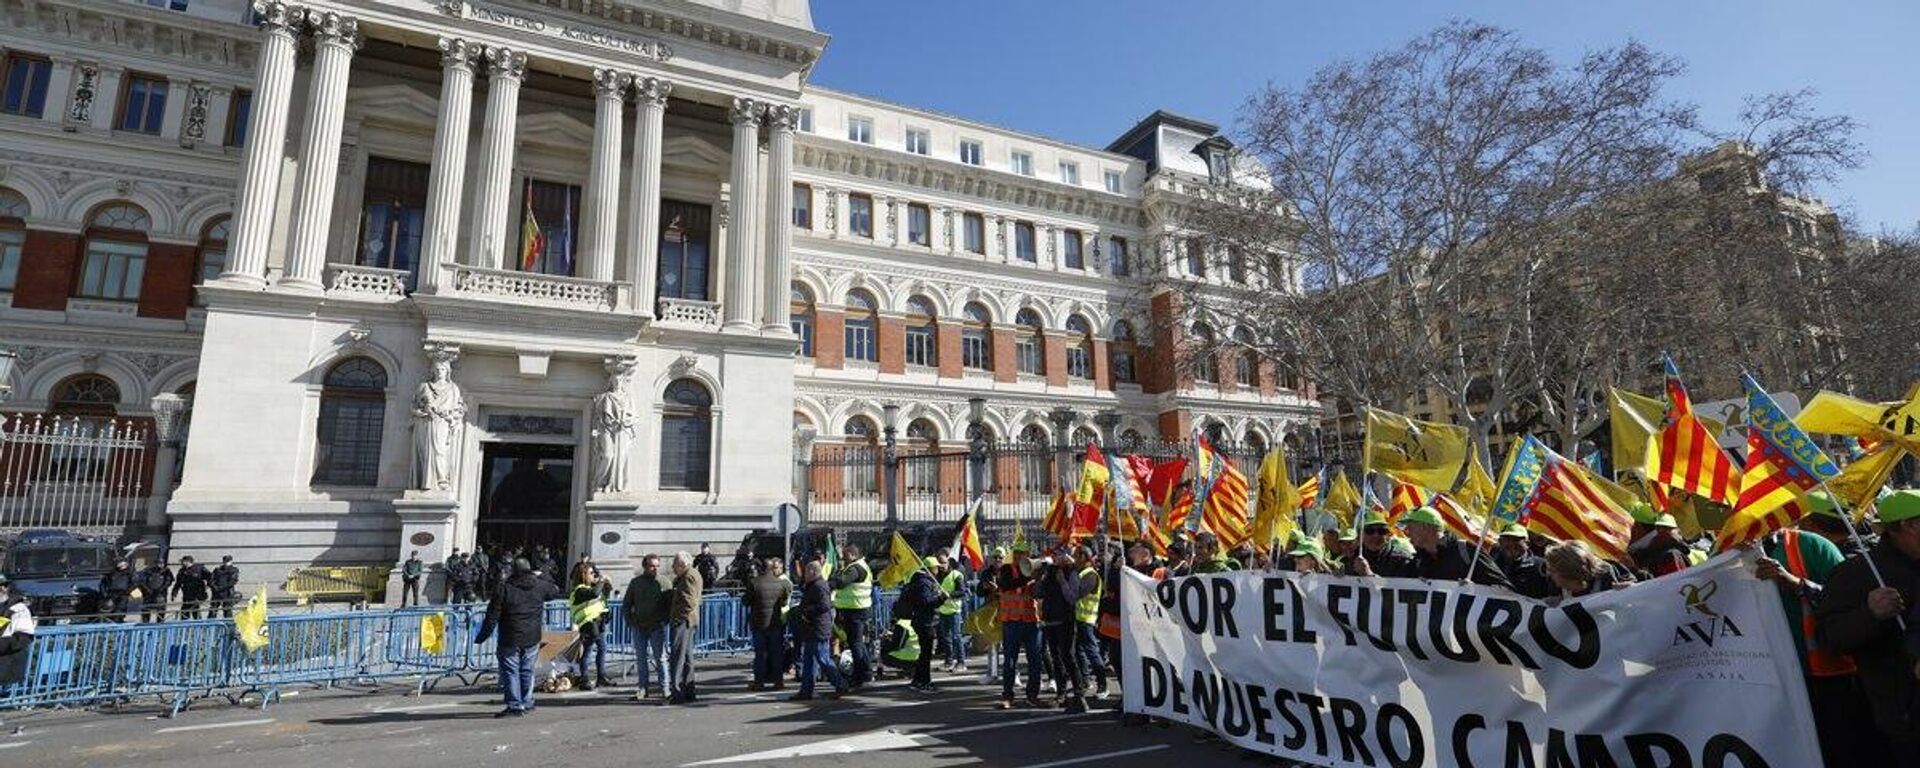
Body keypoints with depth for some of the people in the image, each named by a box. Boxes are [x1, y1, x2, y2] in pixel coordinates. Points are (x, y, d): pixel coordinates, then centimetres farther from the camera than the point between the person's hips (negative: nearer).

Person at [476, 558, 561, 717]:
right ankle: (527, 703, 20)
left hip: (510, 640, -3)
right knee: (527, 671, 14)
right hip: (532, 638, 4)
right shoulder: (540, 586, 2)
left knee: (510, 672, 3)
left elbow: (492, 617, -7)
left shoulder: (504, 589, -7)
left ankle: (515, 706, 1)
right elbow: (555, 592, 24)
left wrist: (482, 637, 2)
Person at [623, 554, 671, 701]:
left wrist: (664, 620, -9)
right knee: (641, 658, 9)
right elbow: (626, 605, 13)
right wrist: (630, 621, 2)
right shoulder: (635, 582, 7)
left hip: (657, 627, -3)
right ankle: (643, 687, 17)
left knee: (660, 657, -1)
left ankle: (664, 688, 3)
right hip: (639, 627, 3)